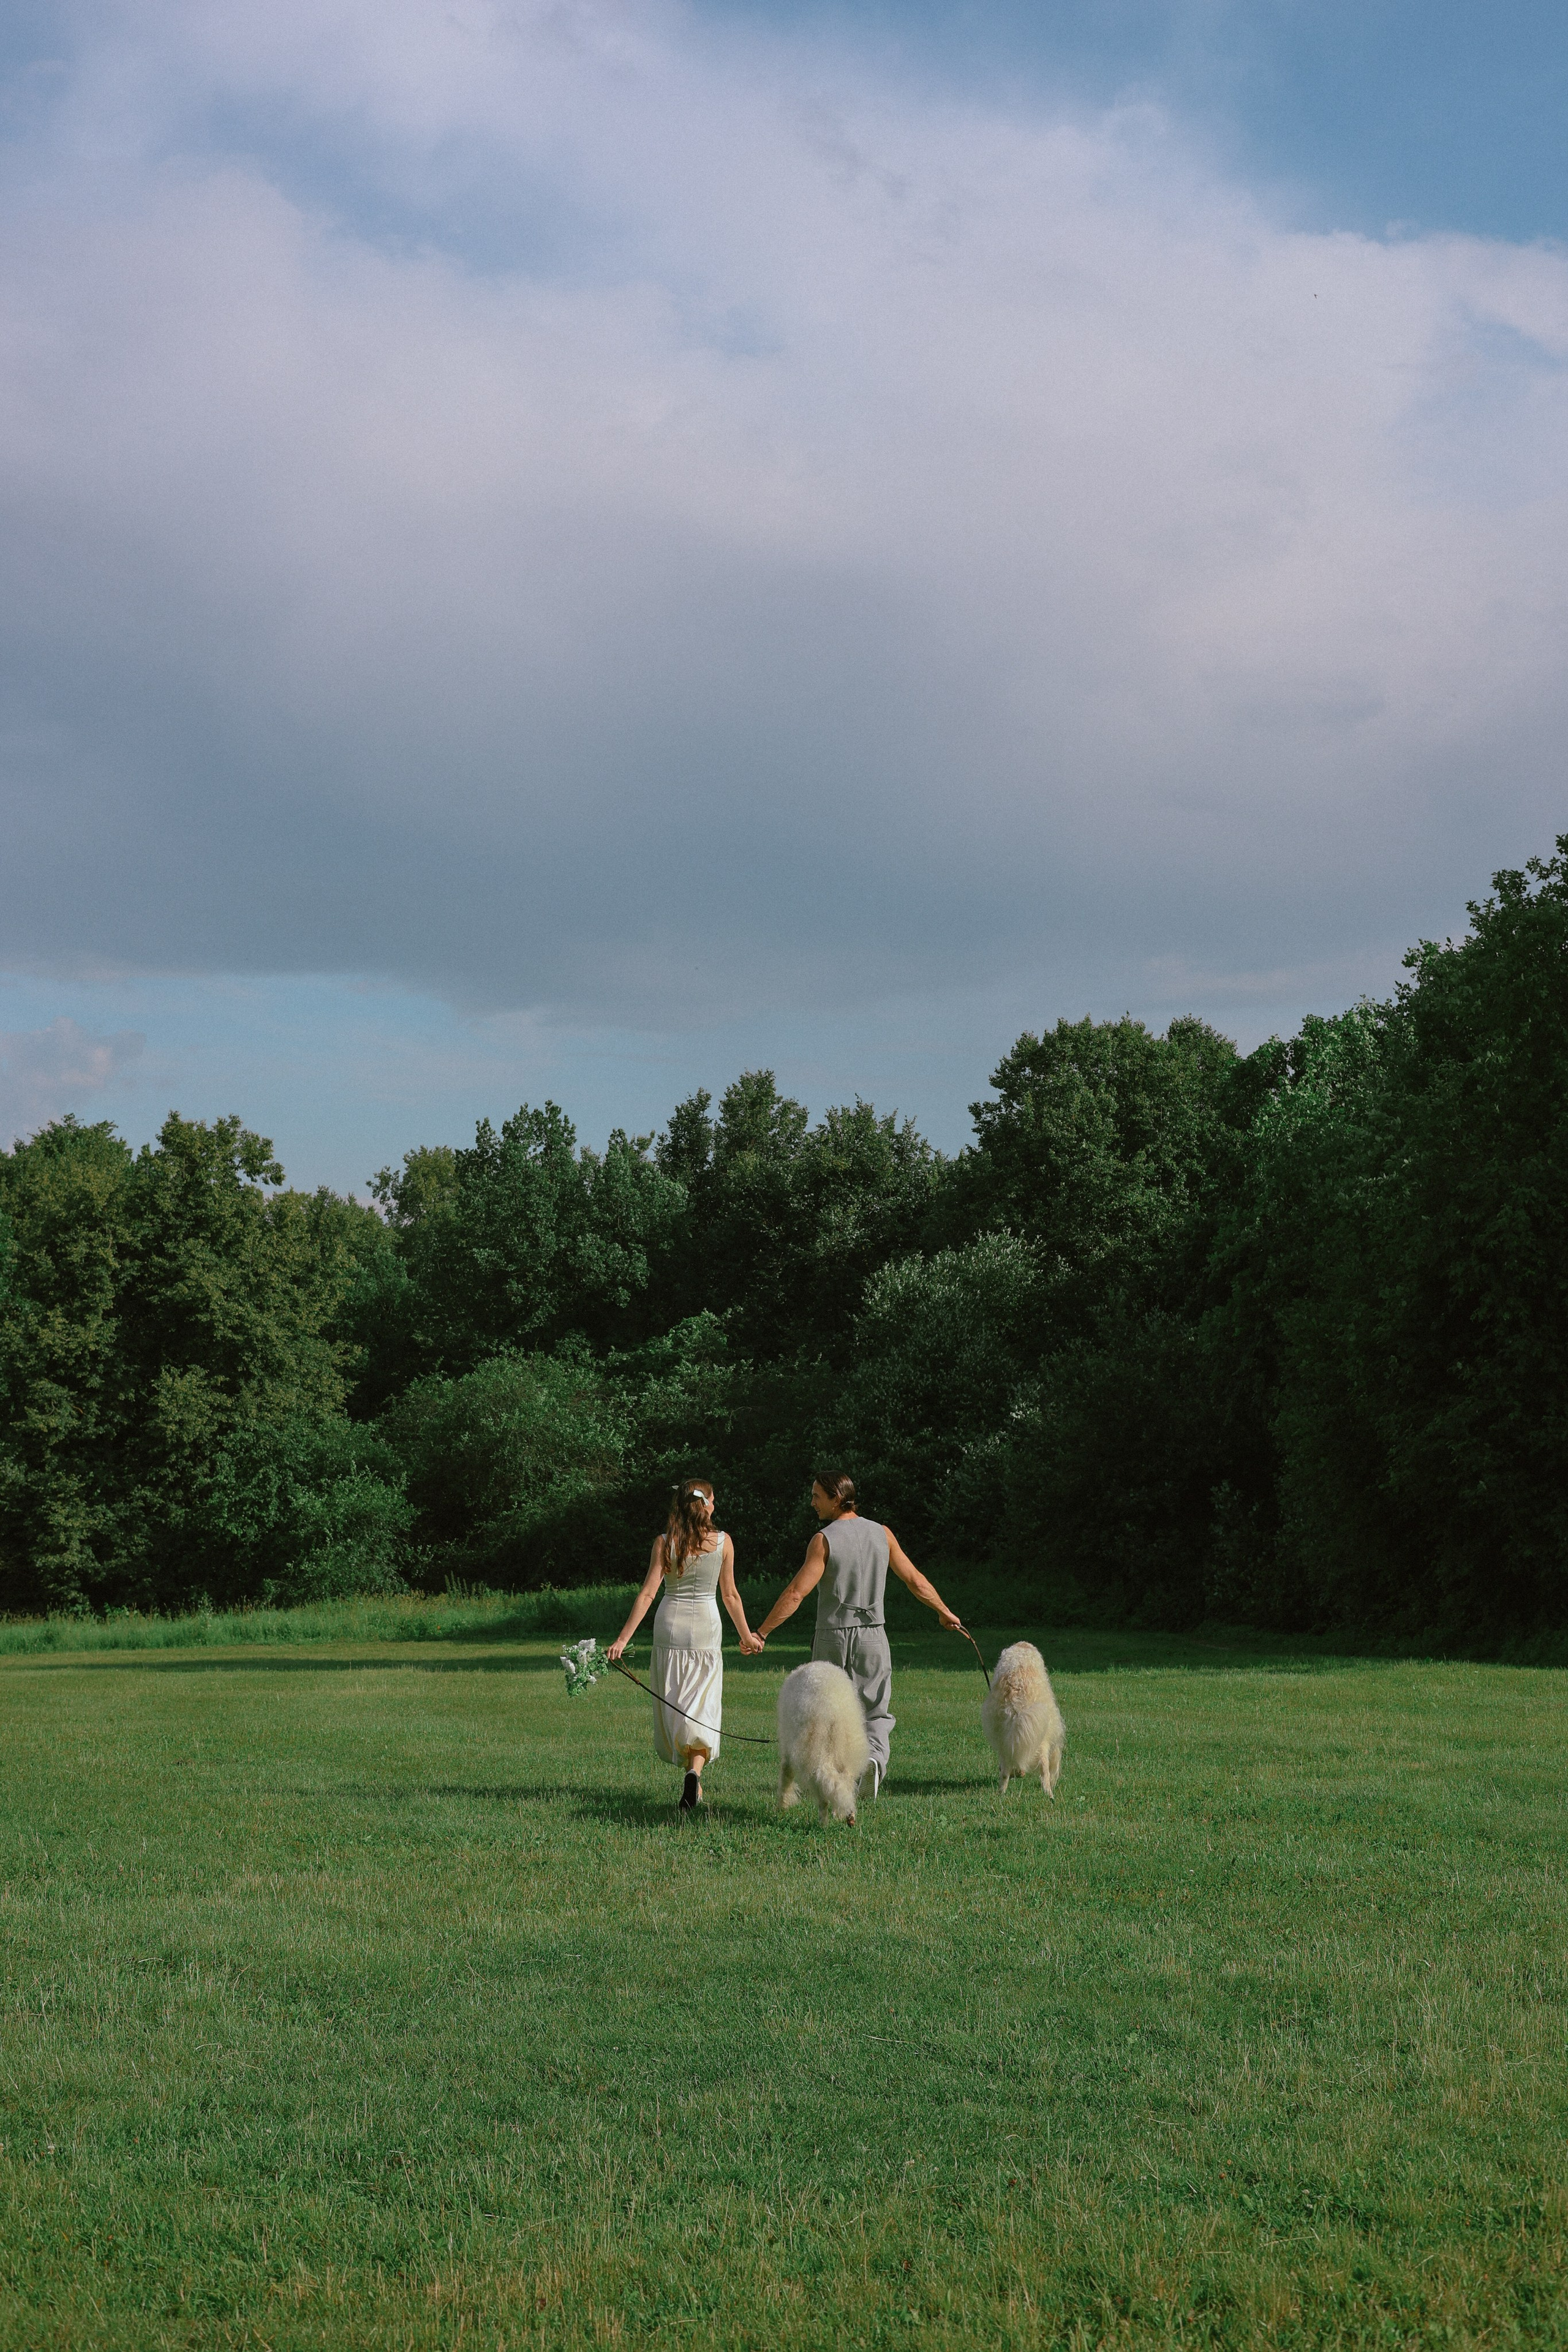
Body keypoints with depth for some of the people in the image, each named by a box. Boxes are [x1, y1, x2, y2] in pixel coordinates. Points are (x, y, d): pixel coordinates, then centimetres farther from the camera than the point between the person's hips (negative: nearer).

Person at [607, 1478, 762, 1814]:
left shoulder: (664, 1542, -5)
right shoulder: (723, 1542, -2)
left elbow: (648, 1593, -10)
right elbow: (730, 1595, 4)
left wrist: (623, 1639, -10)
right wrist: (747, 1636, 18)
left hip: (670, 1625, 0)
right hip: (706, 1626, 0)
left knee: (674, 1705, 14)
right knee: (702, 1707, 1)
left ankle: (693, 1784, 22)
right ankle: (695, 1770, -24)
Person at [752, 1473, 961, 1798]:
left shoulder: (824, 1540, -9)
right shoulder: (882, 1534, 3)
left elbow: (795, 1593, -15)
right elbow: (916, 1580, 9)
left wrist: (761, 1633, -12)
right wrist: (945, 1613, 24)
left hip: (832, 1637, -3)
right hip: (872, 1636, 3)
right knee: (877, 1712, 8)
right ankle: (875, 1757, -19)